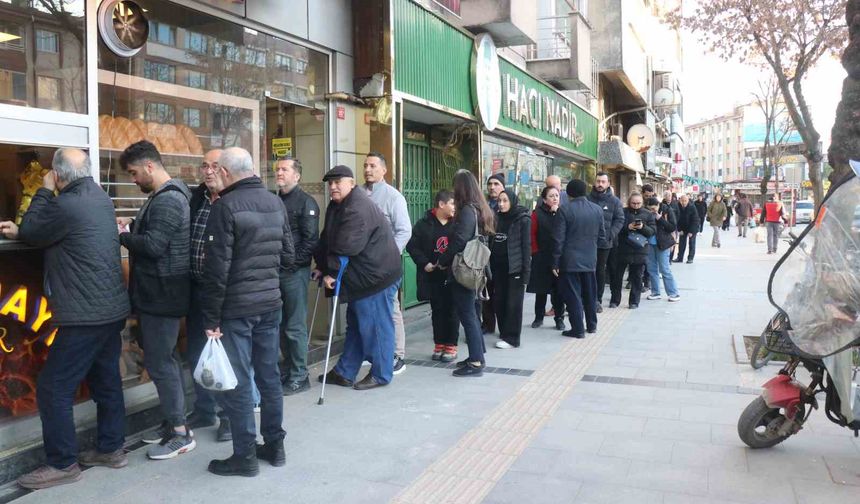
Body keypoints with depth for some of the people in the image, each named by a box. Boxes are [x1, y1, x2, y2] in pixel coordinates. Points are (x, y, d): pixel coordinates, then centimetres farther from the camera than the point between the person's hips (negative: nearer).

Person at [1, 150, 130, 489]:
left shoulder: (67, 205, -20)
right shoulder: (100, 198, 10)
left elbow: (30, 233, -3)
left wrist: (44, 192, 4)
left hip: (86, 316, -9)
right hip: (111, 309, 9)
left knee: (52, 388, 1)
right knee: (106, 380, 17)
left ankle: (62, 464, 9)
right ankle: (111, 449, 27)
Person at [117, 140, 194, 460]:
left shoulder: (167, 200, -19)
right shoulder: (167, 196, 14)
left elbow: (153, 245, -25)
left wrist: (121, 236, -10)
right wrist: (133, 224, 8)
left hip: (161, 295, -11)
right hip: (159, 292, 11)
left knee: (158, 362, -5)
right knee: (165, 358, 16)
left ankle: (180, 433, 4)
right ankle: (173, 421, 27)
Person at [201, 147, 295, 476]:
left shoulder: (226, 206, -13)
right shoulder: (276, 202, 6)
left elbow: (217, 267, -15)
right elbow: (288, 256, 11)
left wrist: (211, 317, -10)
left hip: (236, 307, -6)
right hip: (270, 303, 6)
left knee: (237, 381, 3)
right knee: (269, 376, 15)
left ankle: (245, 456, 11)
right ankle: (274, 445, 25)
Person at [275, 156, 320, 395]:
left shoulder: (305, 202, -6)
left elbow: (310, 240, -12)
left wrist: (293, 262, -15)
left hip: (295, 271, -7)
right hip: (276, 270, 7)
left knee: (295, 327, -1)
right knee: (281, 324, 13)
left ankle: (299, 377, 8)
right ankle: (287, 370, 25)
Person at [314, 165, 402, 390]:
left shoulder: (359, 208, -21)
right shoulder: (336, 206, 13)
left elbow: (346, 247, -25)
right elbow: (327, 240, 15)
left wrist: (331, 272, -18)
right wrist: (321, 267, 8)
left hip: (375, 275, -10)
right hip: (359, 277, 11)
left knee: (375, 325, 0)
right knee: (355, 324, 16)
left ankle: (380, 374, 13)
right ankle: (344, 372, 26)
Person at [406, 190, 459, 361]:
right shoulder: (424, 224, 0)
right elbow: (412, 245, -1)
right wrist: (424, 263, -9)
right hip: (433, 276, 0)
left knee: (452, 311, 4)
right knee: (437, 311, 10)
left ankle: (451, 346, 14)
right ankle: (439, 344, 21)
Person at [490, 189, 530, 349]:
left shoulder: (523, 220, -6)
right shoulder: (497, 218, 10)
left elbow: (526, 246, -8)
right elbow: (492, 243, 11)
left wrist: (526, 272, -13)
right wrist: (490, 266, 6)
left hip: (514, 268, -5)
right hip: (498, 267, 6)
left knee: (513, 304, 0)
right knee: (499, 301, 9)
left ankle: (511, 338, 7)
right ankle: (504, 332, 23)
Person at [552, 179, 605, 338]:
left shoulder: (565, 210, -12)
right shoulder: (597, 209, 1)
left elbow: (559, 239, -12)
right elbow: (601, 236, 7)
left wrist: (555, 262, -6)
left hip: (570, 260, -5)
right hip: (590, 259, 5)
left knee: (573, 295, 2)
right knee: (589, 293, 17)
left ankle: (578, 329, 4)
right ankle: (591, 325, 28)